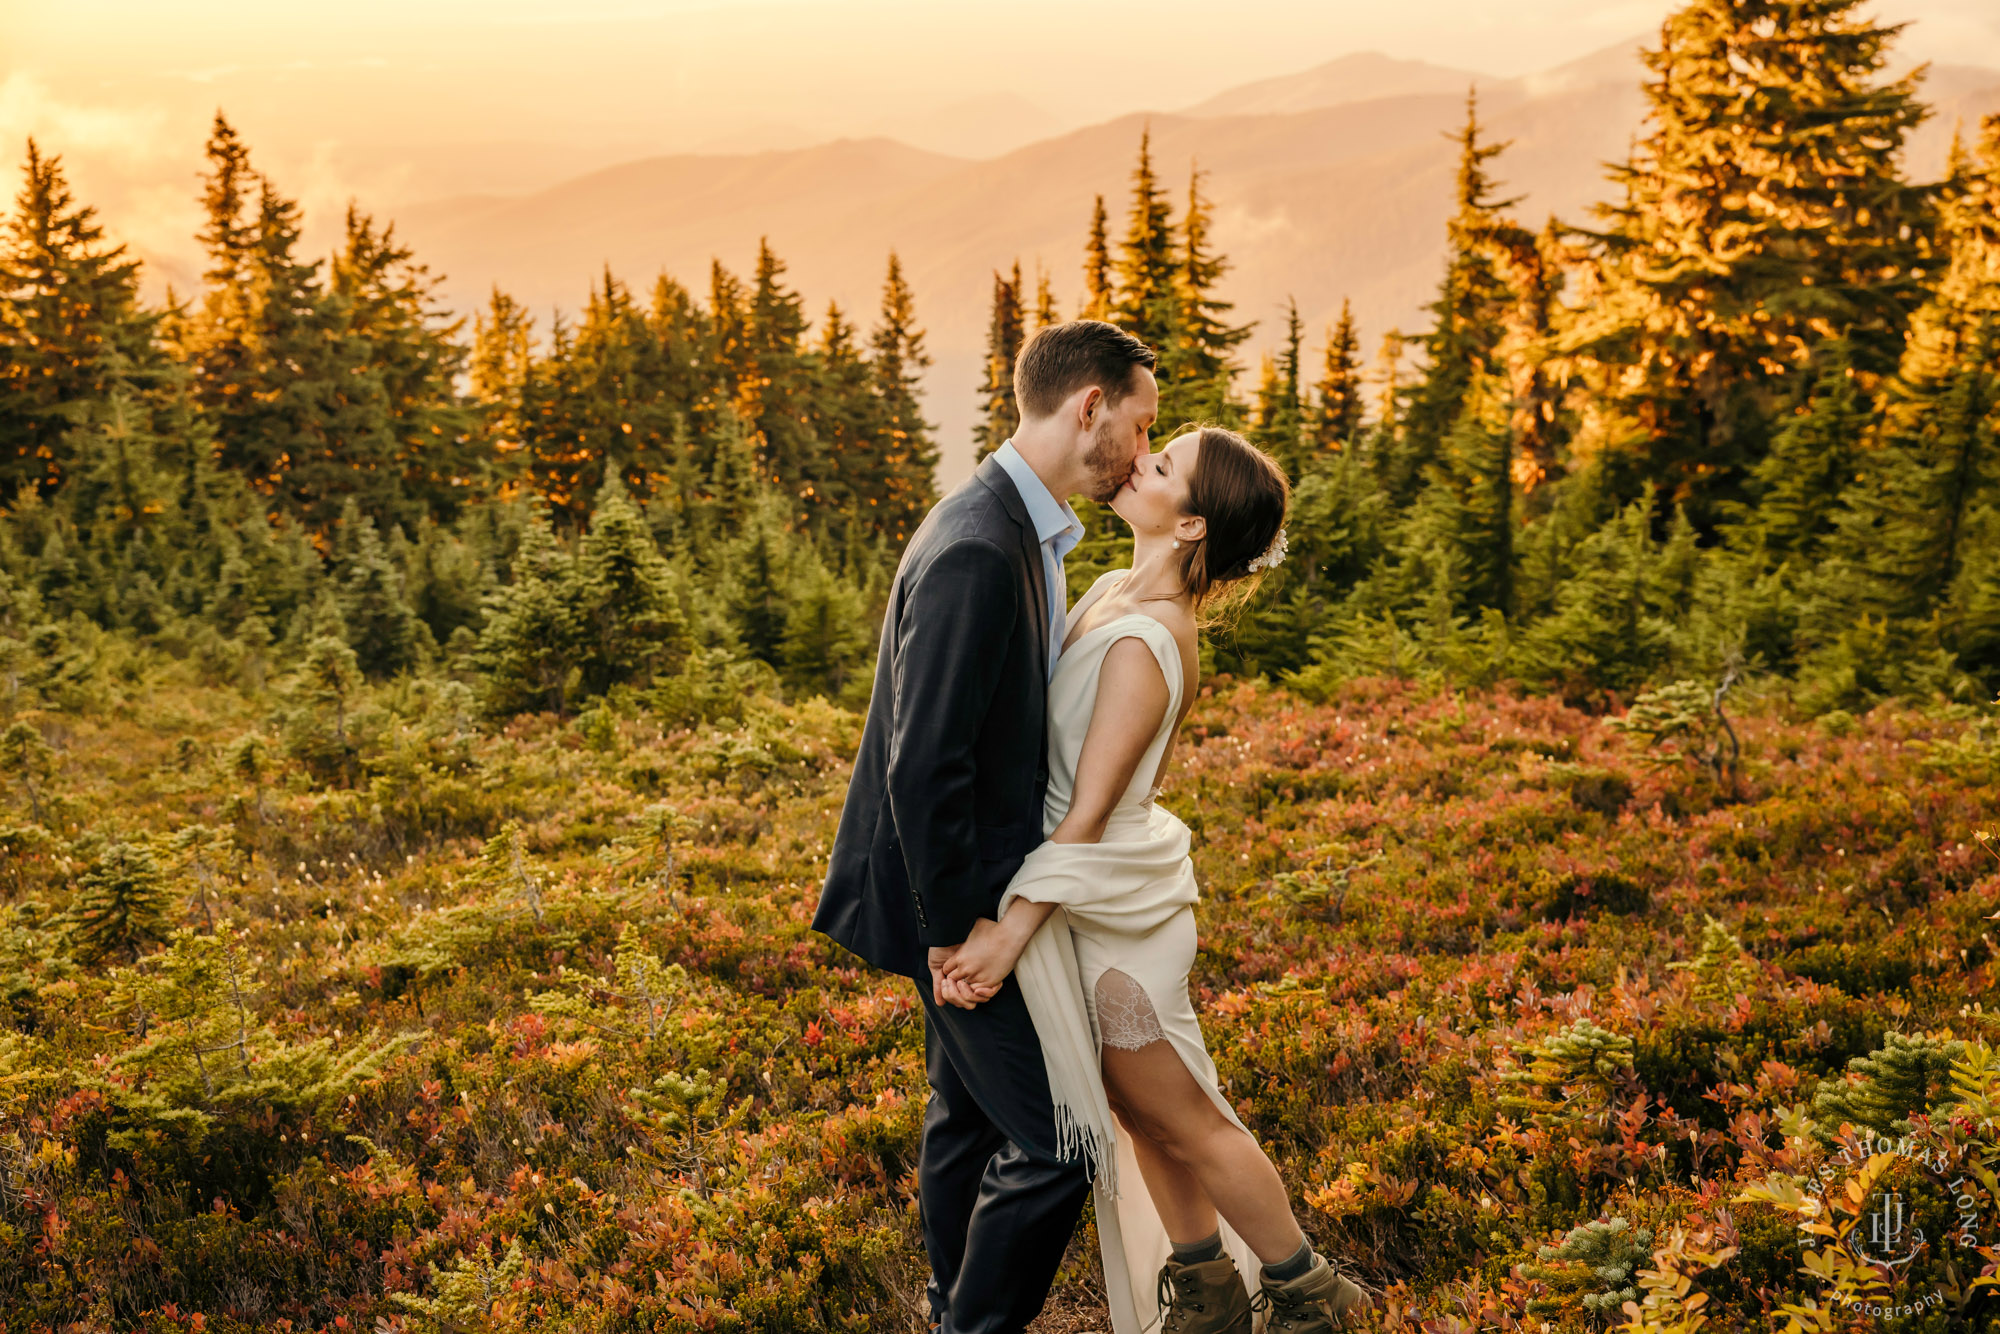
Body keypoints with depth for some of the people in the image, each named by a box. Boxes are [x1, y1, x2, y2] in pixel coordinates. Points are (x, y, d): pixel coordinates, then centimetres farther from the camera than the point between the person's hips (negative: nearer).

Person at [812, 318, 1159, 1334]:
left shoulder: (1019, 529, 8)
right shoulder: (975, 550, -25)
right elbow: (922, 763, -27)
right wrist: (953, 935, -22)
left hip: (976, 886, 11)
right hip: (962, 899, -11)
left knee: (969, 1113, 22)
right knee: (1052, 1141, -6)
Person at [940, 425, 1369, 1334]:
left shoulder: (1145, 641, -26)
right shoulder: (1118, 590, 1)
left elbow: (1088, 813, -26)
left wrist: (1013, 932, -26)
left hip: (1112, 913, -9)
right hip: (1102, 897, 9)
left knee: (1179, 1117, 8)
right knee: (1140, 1112, 21)